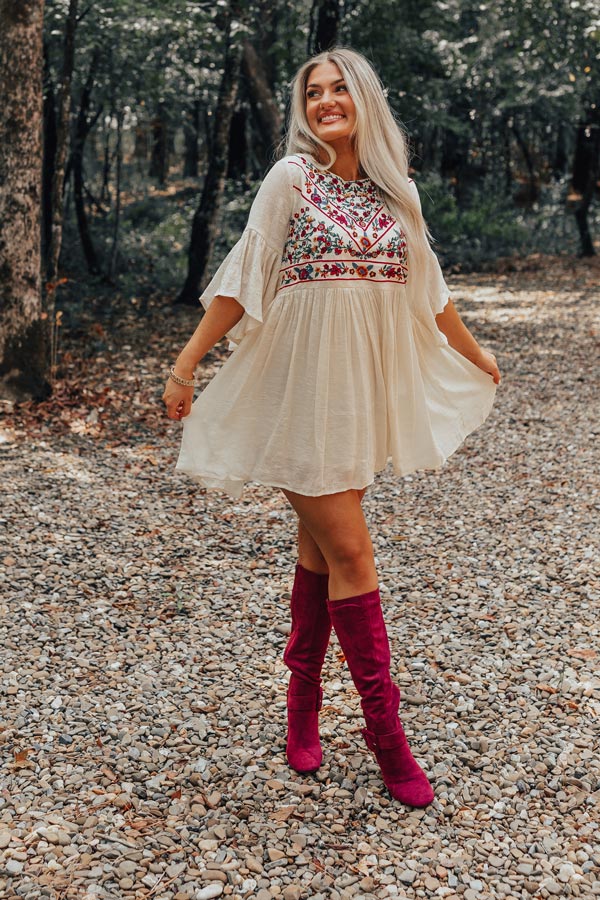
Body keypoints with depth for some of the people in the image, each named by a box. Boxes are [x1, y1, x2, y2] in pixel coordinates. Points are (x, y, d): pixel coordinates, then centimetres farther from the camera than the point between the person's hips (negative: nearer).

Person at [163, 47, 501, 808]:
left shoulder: (396, 192, 9)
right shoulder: (292, 177, -4)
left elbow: (428, 290, 20)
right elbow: (239, 283, -4)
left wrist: (474, 354, 30)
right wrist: (185, 365, -7)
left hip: (367, 388, 4)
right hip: (304, 385, -4)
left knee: (321, 544, 12)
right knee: (348, 550, -5)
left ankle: (303, 704, 26)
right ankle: (383, 728, 6)